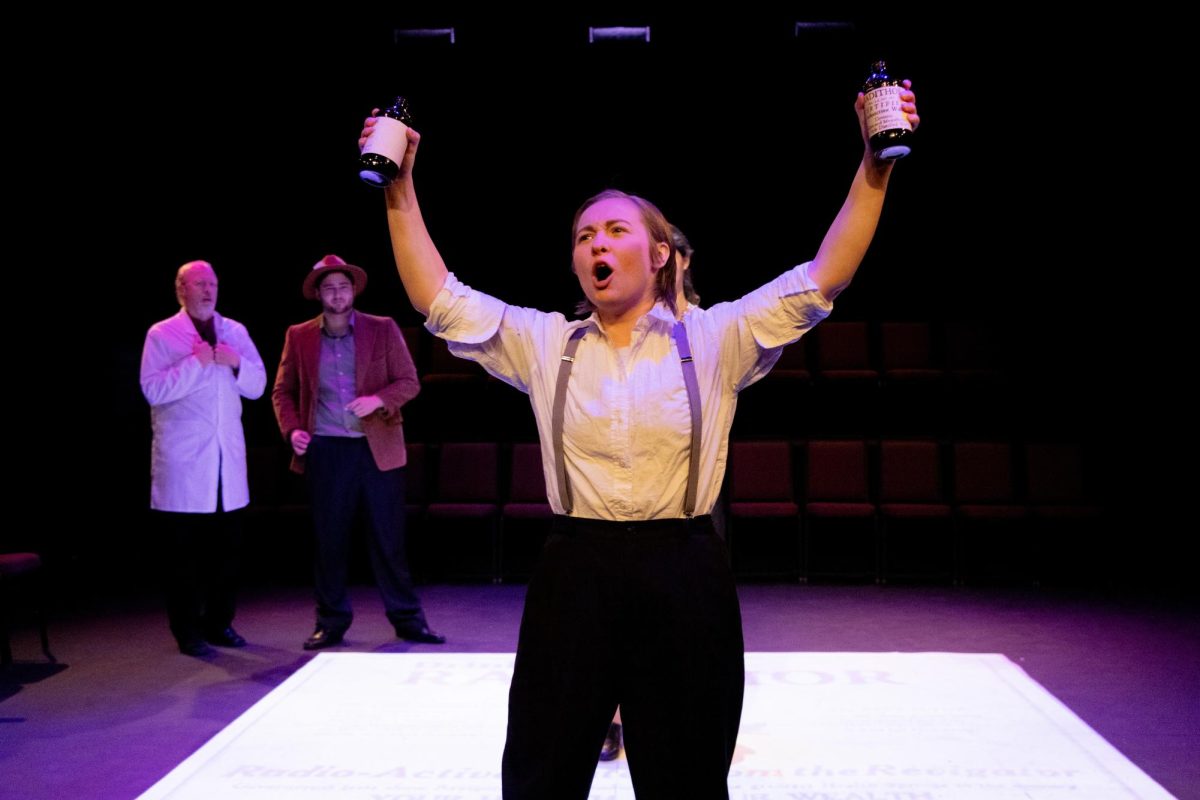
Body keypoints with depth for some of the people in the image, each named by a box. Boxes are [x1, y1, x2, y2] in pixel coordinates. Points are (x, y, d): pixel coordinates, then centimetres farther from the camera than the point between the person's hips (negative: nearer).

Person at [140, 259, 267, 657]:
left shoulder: (235, 331, 13)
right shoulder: (161, 334, 0)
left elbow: (257, 385, 10)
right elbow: (153, 390, -10)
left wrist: (237, 363, -8)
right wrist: (195, 363, -17)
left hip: (228, 456, 4)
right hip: (183, 459, -4)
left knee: (227, 548, 8)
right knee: (185, 551, 1)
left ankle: (220, 623, 20)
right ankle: (188, 632, 10)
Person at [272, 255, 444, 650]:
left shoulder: (383, 329, 2)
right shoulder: (299, 336, 7)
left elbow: (409, 381, 1)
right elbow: (282, 391, 12)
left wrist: (378, 400, -17)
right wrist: (292, 430, -6)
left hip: (378, 447, -1)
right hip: (325, 450, 1)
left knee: (389, 538, 3)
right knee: (329, 539, 7)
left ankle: (407, 619, 14)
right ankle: (331, 622, 20)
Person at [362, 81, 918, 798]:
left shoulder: (714, 340, 2)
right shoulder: (543, 344, 7)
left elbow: (821, 281, -4)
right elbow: (439, 300, 4)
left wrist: (874, 168, -10)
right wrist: (401, 188, 0)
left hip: (685, 581, -1)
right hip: (574, 578, 2)